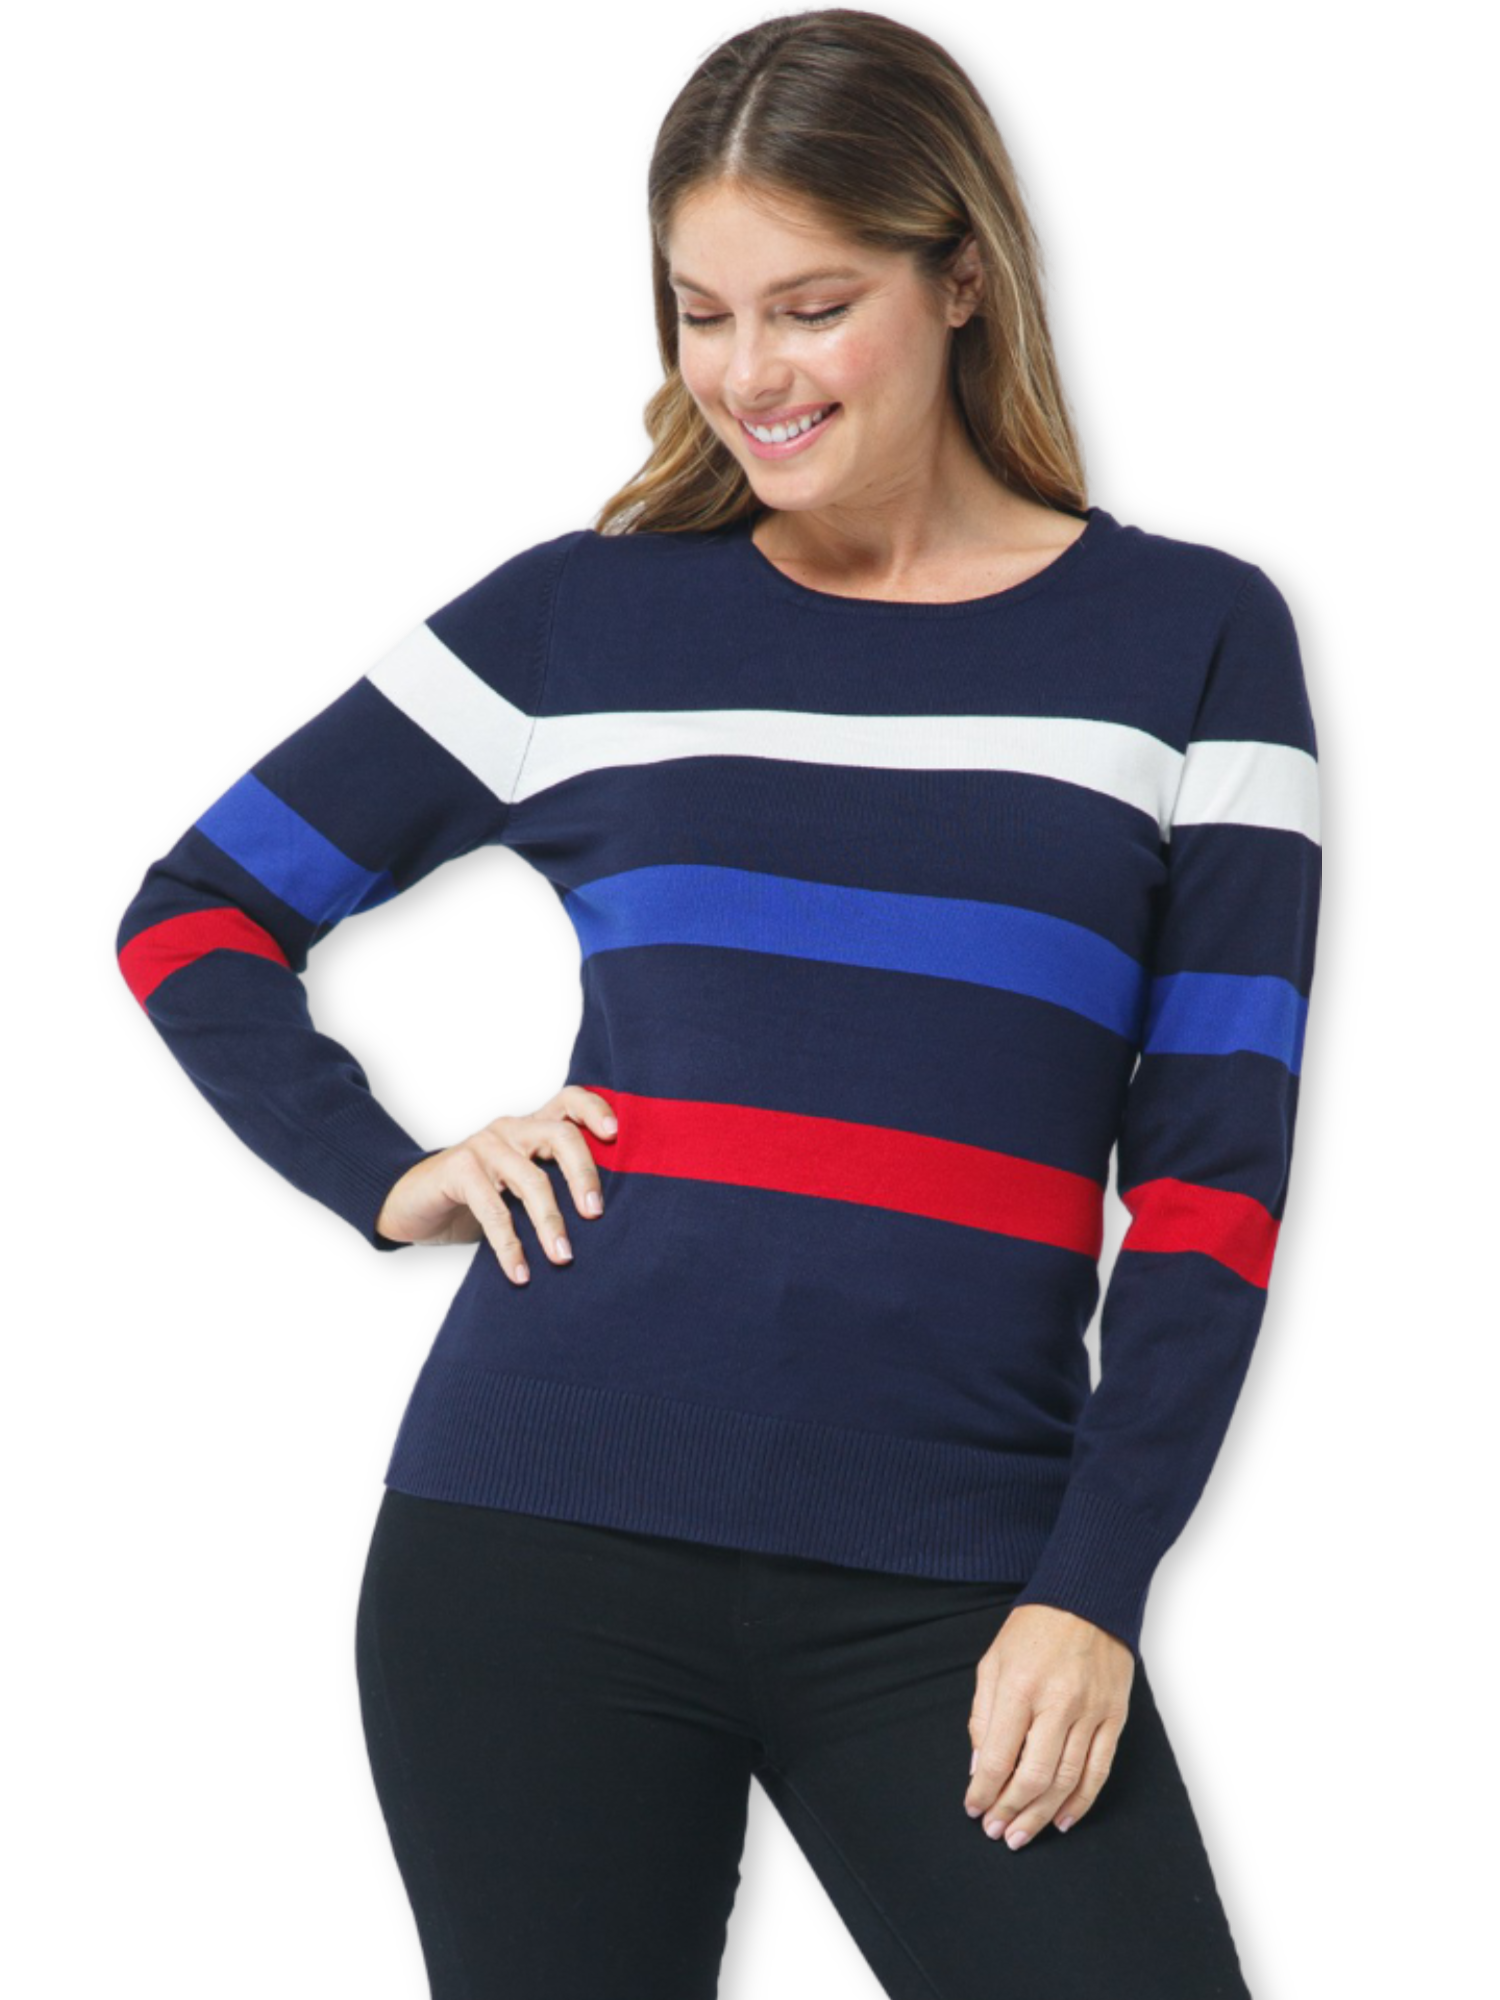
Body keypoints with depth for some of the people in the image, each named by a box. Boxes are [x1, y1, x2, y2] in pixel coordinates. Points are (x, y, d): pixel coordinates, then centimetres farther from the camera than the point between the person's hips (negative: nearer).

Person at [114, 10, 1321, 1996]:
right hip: (547, 1534, 1)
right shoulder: (582, 618, 8)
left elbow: (1215, 1165, 3)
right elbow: (193, 914, 16)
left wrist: (1091, 1591, -6)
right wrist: (385, 1174, -1)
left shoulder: (1193, 640, 6)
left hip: (955, 1582, -1)